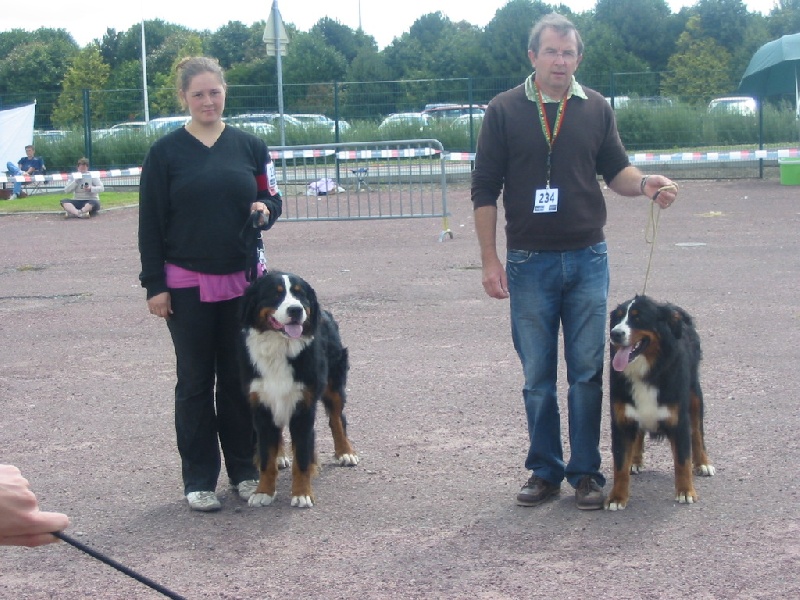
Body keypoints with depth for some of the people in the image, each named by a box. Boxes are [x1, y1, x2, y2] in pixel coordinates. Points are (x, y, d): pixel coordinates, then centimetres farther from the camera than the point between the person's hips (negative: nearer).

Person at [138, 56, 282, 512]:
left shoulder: (249, 146, 5)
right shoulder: (166, 152, -2)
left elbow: (271, 200, 14)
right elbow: (151, 223, -1)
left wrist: (264, 210, -10)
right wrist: (154, 285, -6)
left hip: (242, 281, 2)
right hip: (187, 285, -2)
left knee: (239, 379, 8)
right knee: (195, 382, 4)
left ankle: (244, 468, 20)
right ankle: (199, 480, 10)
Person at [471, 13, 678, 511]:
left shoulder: (596, 108, 6)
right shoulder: (504, 111, 0)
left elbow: (615, 169, 13)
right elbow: (485, 190, 1)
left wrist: (646, 184, -10)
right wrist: (489, 260, -4)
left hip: (587, 259, 1)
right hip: (529, 263, -1)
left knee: (588, 371, 3)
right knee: (538, 376, 5)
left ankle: (586, 473, 11)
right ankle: (545, 471, 16)